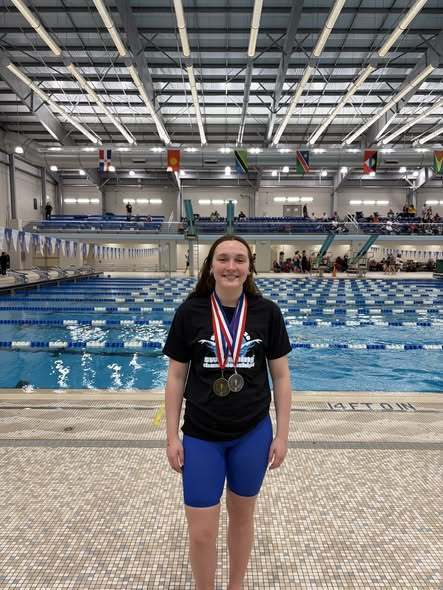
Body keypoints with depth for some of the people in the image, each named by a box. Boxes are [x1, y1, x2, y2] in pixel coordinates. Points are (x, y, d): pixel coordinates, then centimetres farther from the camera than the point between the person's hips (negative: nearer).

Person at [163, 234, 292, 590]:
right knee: (201, 533, 8)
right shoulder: (189, 312, -10)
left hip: (253, 433, 1)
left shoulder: (267, 312, -9)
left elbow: (281, 377, -1)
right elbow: (176, 377, -3)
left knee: (242, 517, 21)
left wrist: (282, 435, -1)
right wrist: (173, 436, -2)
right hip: (201, 436, 0)